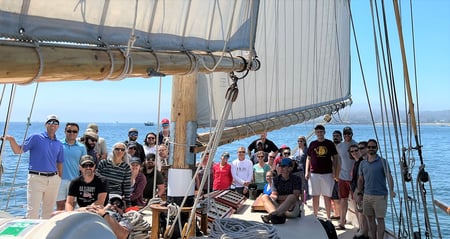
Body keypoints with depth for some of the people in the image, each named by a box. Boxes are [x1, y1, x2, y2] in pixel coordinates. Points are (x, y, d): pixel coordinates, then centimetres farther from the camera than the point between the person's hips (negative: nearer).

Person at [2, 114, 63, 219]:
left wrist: (59, 179, 11)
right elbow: (18, 150, -3)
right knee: (32, 210, -6)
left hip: (53, 179, 4)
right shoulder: (35, 138, 0)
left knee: (49, 210, 12)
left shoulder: (59, 144, 12)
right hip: (36, 178, -4)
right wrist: (11, 140, -20)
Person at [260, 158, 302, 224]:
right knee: (265, 196, -16)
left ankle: (271, 215, -49)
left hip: (292, 209, -3)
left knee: (292, 197, -33)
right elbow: (273, 195, 2)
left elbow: (296, 196, -11)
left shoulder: (296, 179, -2)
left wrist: (279, 197, -10)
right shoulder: (276, 179, 8)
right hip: (279, 207, 4)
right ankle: (277, 215, -46)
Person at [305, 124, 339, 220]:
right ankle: (315, 216, 17)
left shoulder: (330, 144, 3)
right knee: (315, 196, 7)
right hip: (314, 173, 2)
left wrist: (335, 172, -2)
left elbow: (335, 158, 6)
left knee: (327, 196, 3)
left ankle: (328, 217, 12)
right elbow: (308, 158, 11)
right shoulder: (312, 144, 8)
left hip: (327, 173, -1)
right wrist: (307, 171, 3)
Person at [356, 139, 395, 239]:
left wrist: (391, 190, -23)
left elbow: (389, 176, -10)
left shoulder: (382, 162, -4)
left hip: (380, 196, -5)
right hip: (367, 195, 5)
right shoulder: (362, 163, 9)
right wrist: (359, 194, 12)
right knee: (370, 219, 11)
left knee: (380, 219, 1)